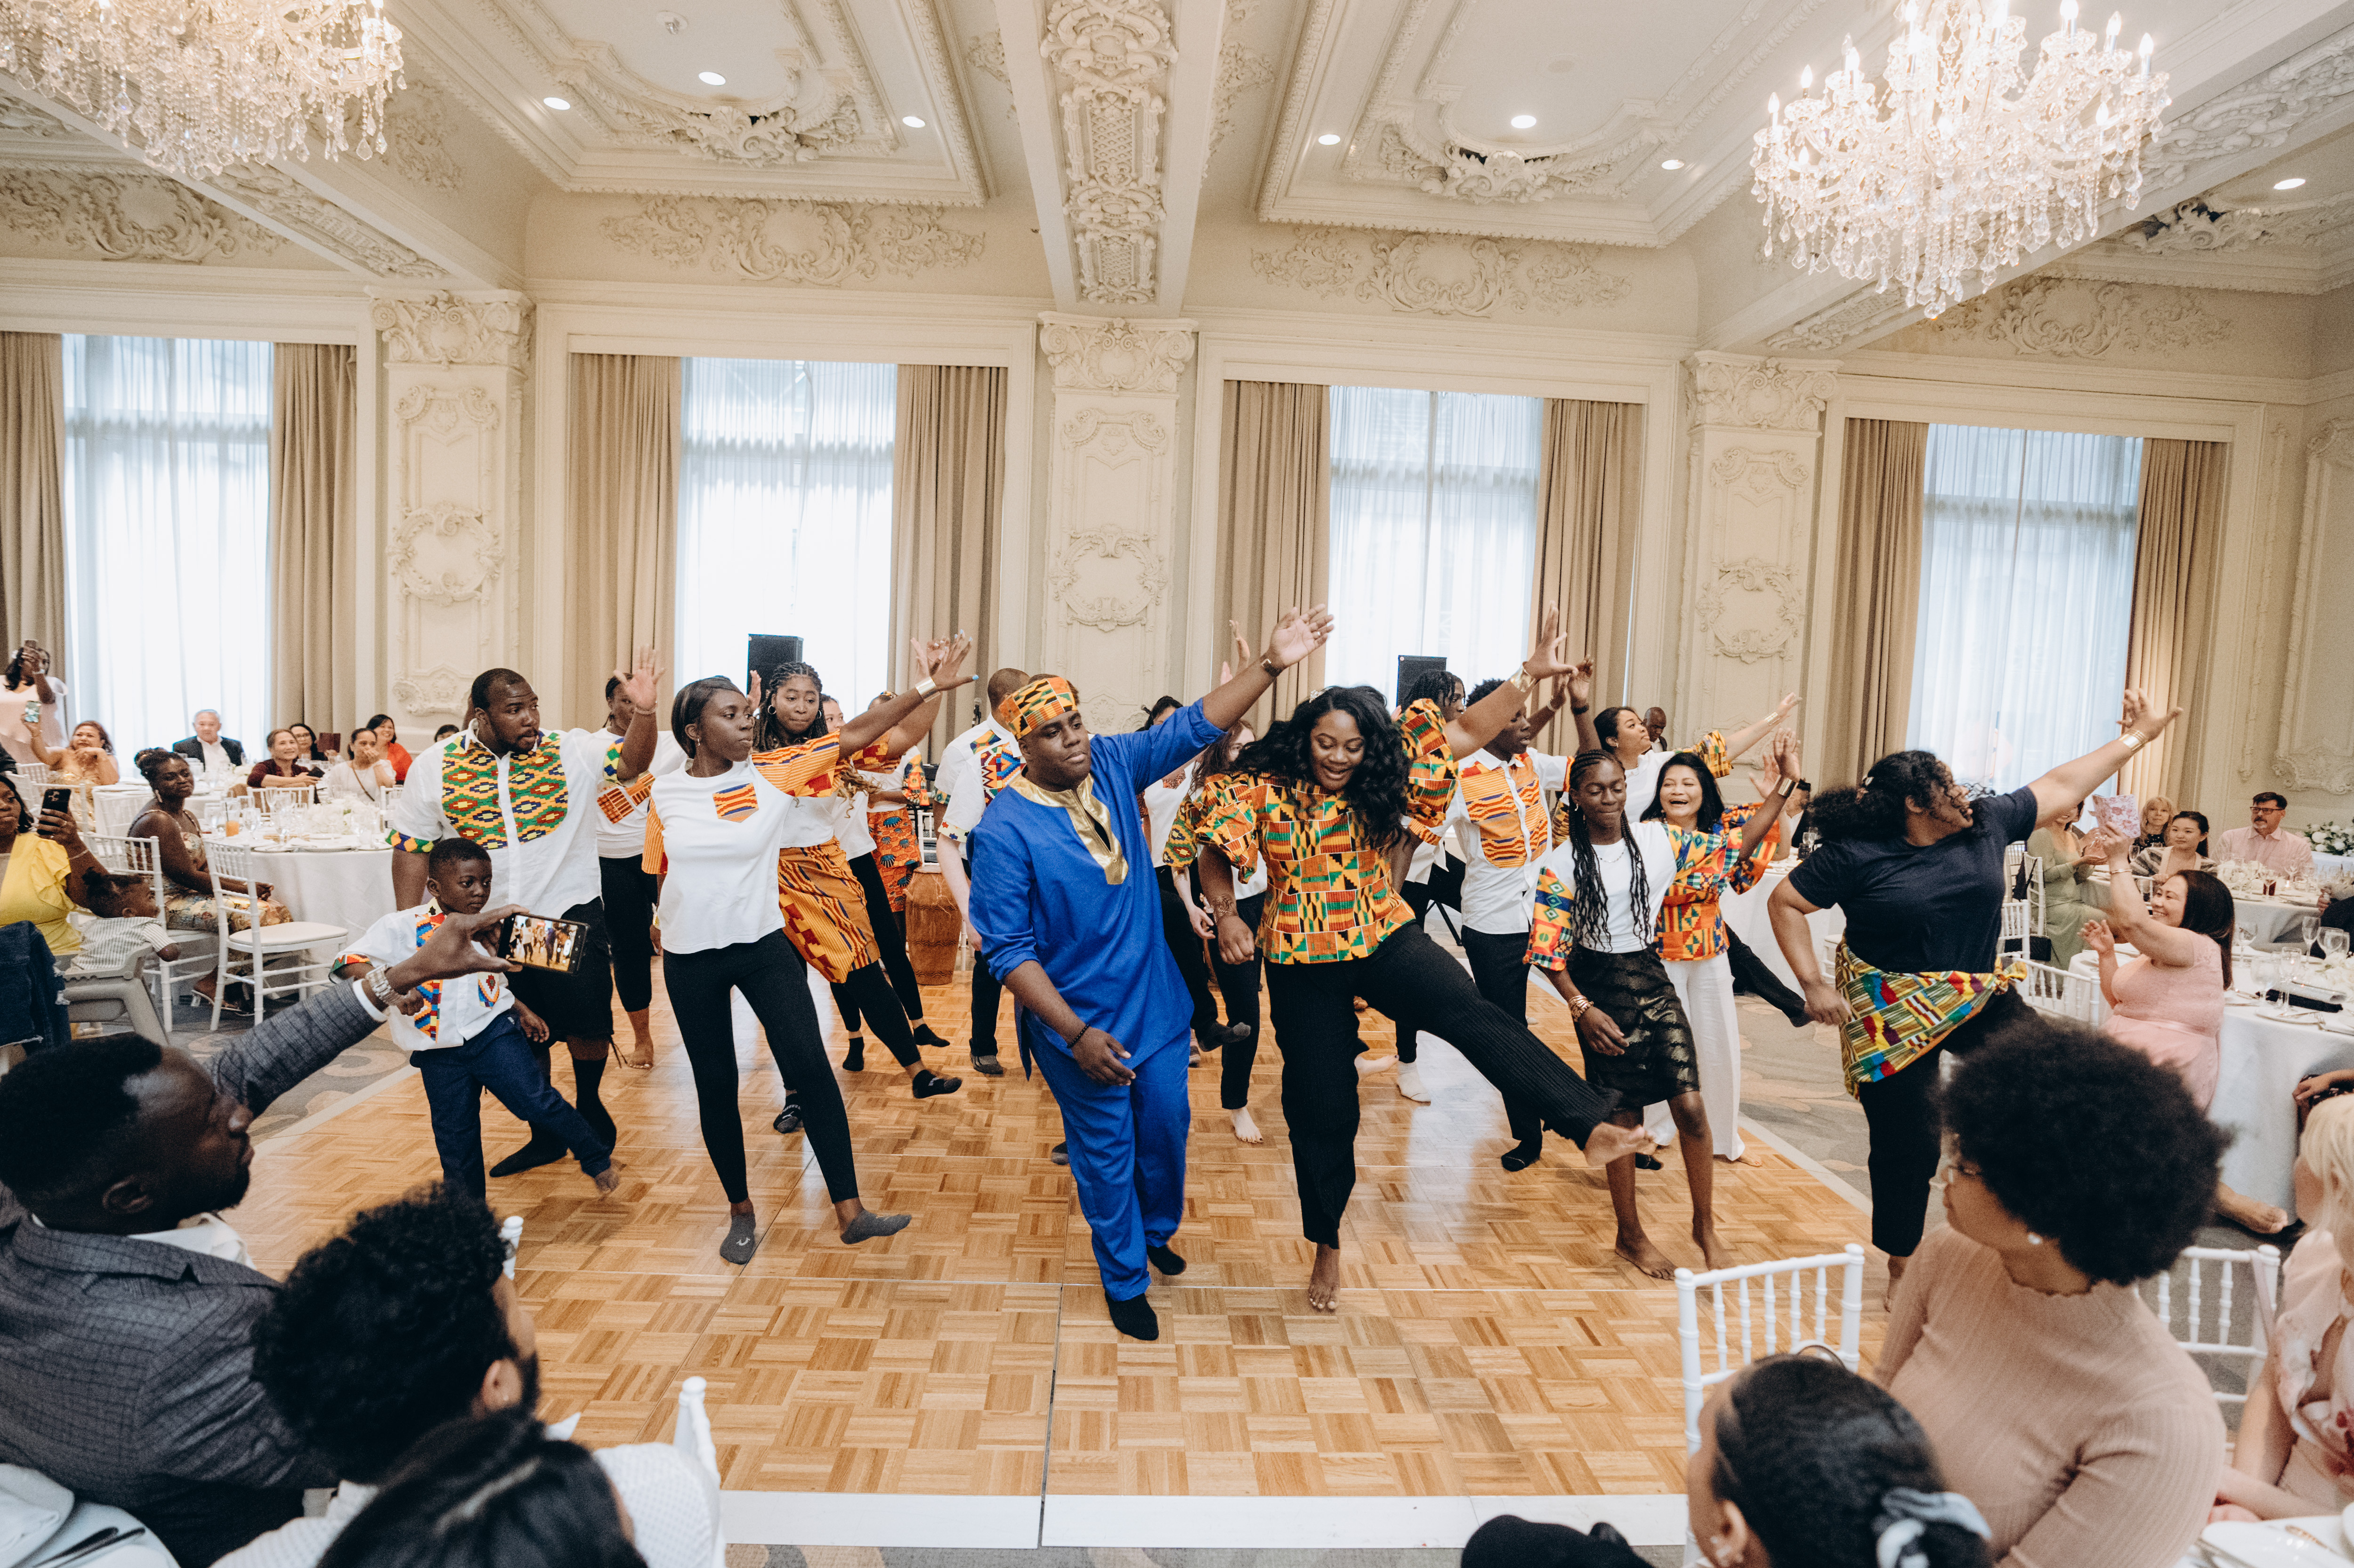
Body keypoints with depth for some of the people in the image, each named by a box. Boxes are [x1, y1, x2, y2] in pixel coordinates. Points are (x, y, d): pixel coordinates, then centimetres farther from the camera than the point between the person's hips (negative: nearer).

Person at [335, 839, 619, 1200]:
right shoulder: (403, 926, -10)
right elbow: (347, 964, -19)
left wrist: (522, 1009, 21)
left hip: (492, 1032, 1)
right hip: (439, 1053, -1)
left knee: (537, 1101, -14)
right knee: (455, 1140, 10)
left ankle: (598, 1161, 3)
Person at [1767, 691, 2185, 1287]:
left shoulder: (1986, 824, 0)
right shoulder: (1856, 855, -15)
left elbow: (2062, 785, 11)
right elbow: (1785, 903, -11)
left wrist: (2136, 737, 14)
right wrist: (1813, 984, -16)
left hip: (1979, 997, 5)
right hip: (1894, 1014, -5)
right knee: (1908, 1145, 2)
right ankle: (1902, 1270, 22)